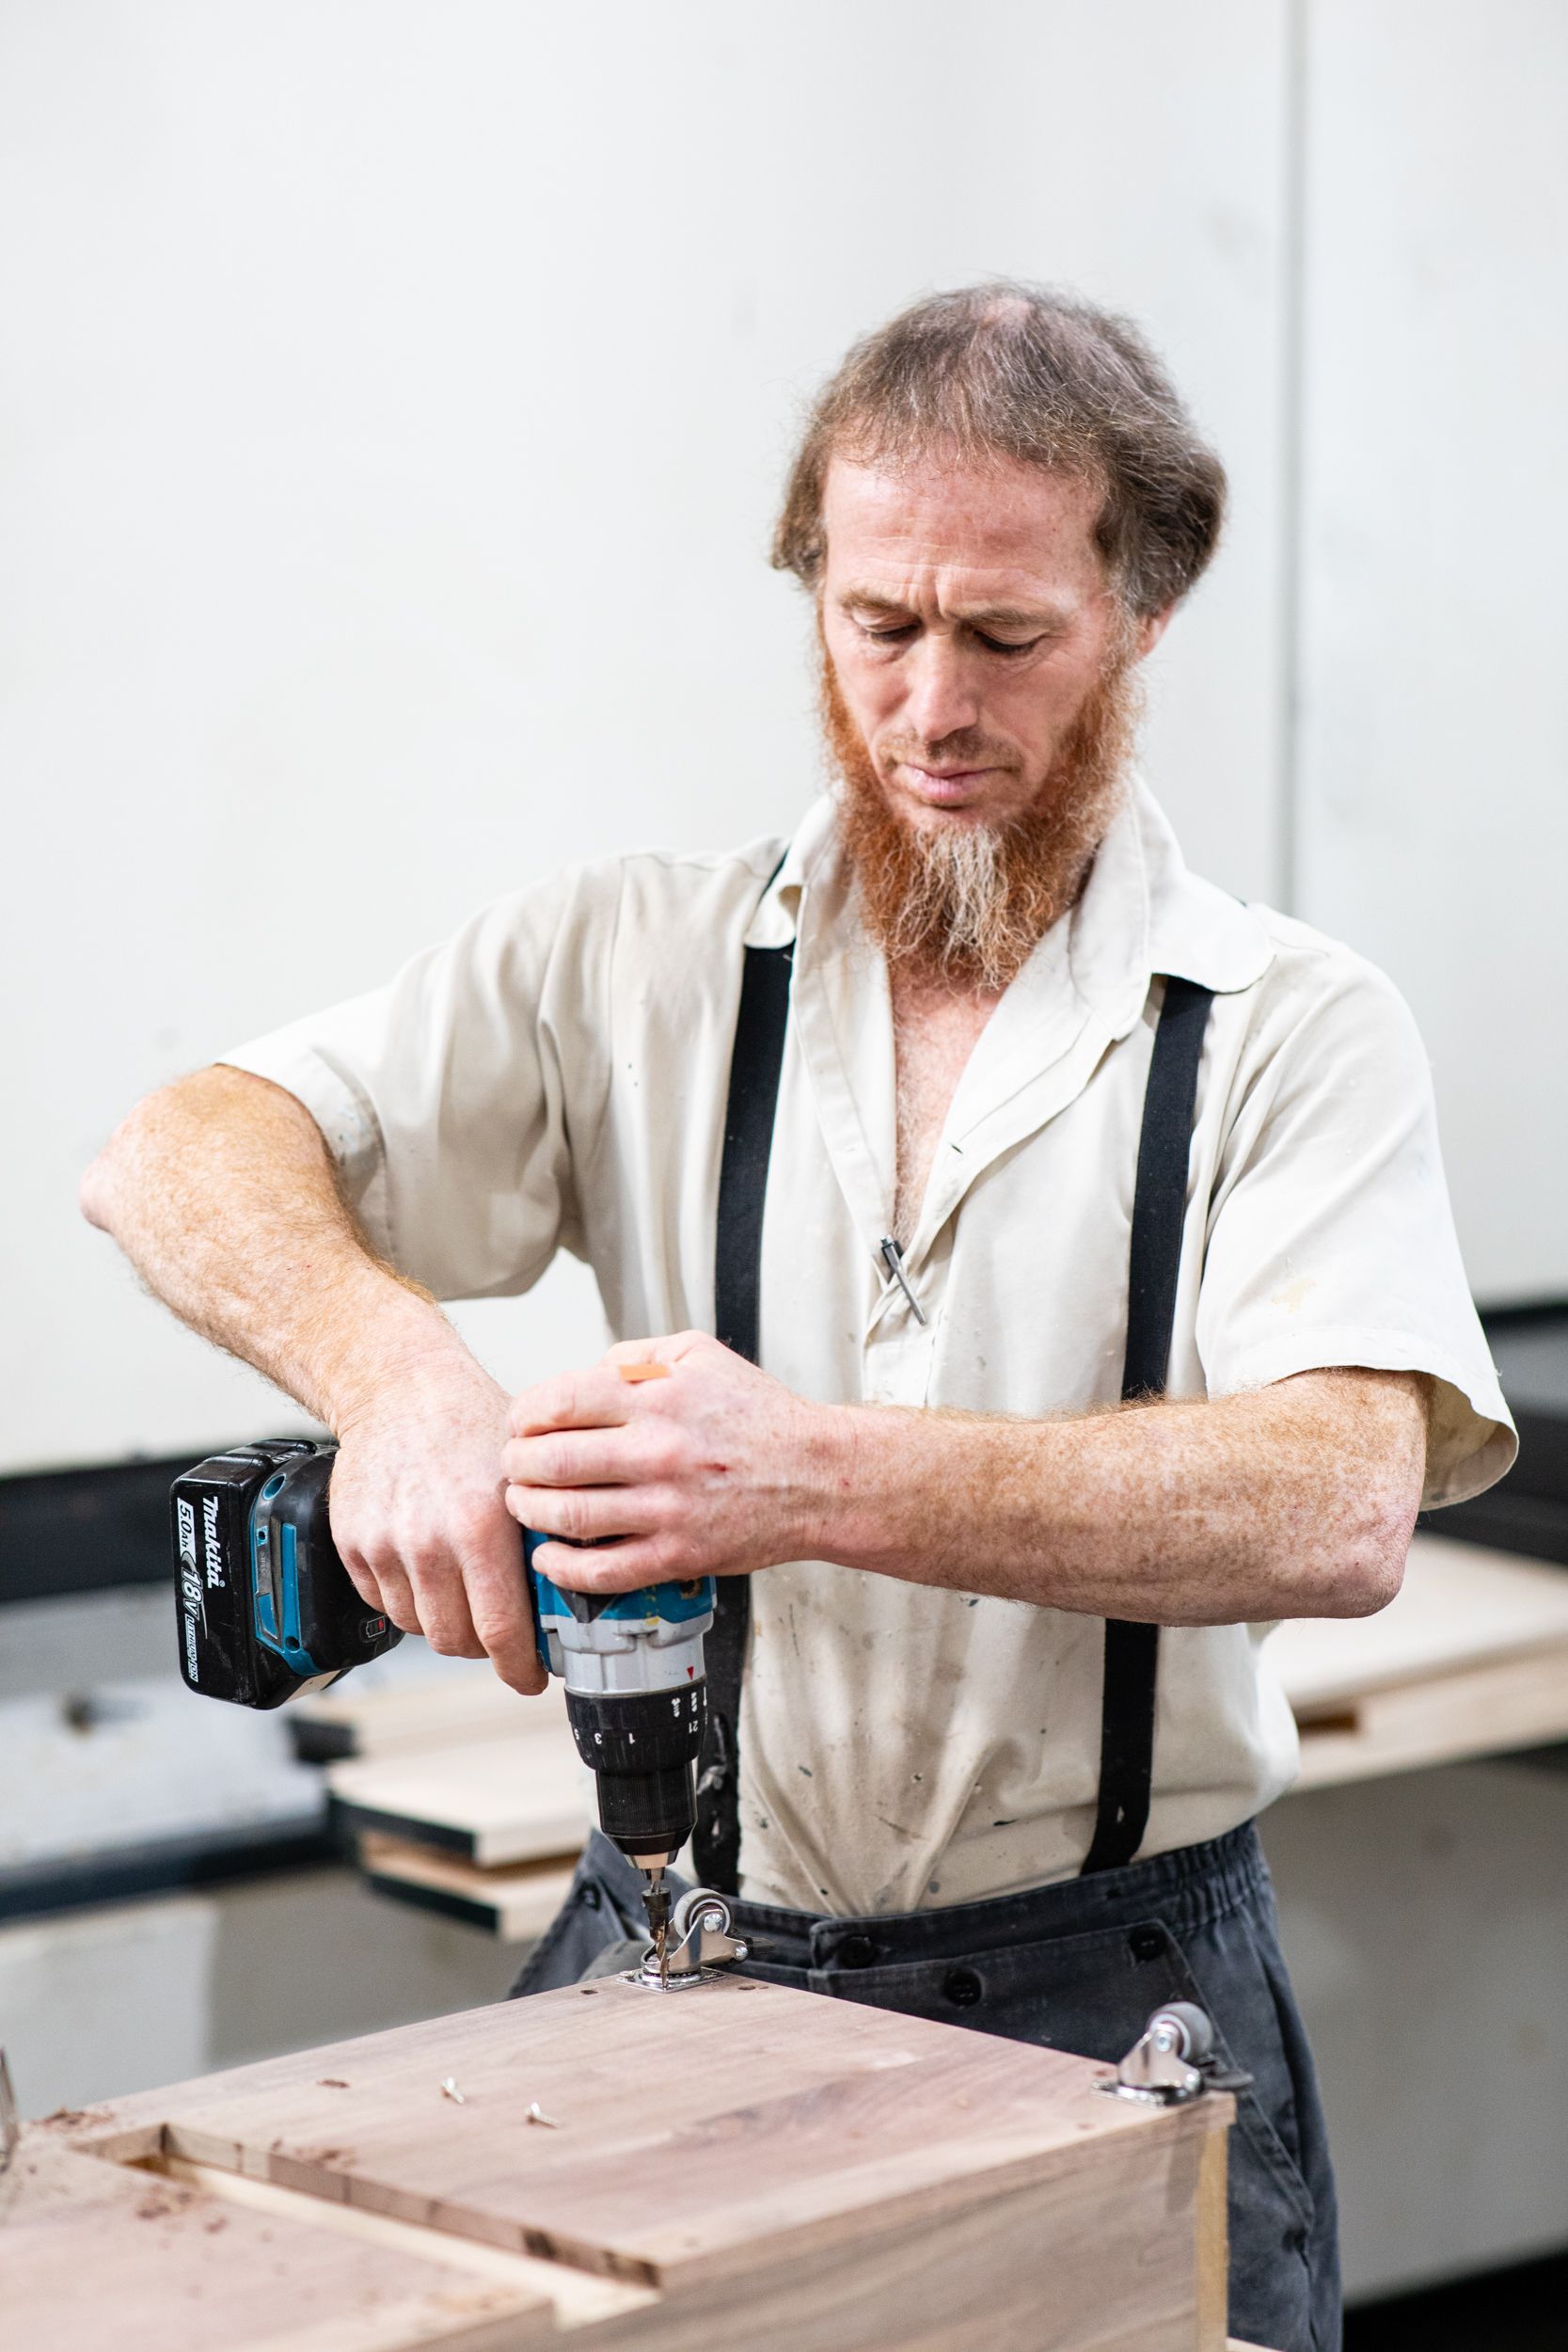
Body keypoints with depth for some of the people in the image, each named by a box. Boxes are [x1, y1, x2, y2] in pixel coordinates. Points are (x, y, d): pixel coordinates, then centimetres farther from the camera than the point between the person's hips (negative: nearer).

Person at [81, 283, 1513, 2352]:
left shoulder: (1292, 1032, -4)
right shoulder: (632, 966, 3)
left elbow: (1339, 1508, -20)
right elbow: (179, 1161, -3)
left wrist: (819, 1476, -33)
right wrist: (399, 1373, -25)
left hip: (1112, 2009, -1)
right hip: (669, 1968, 2)